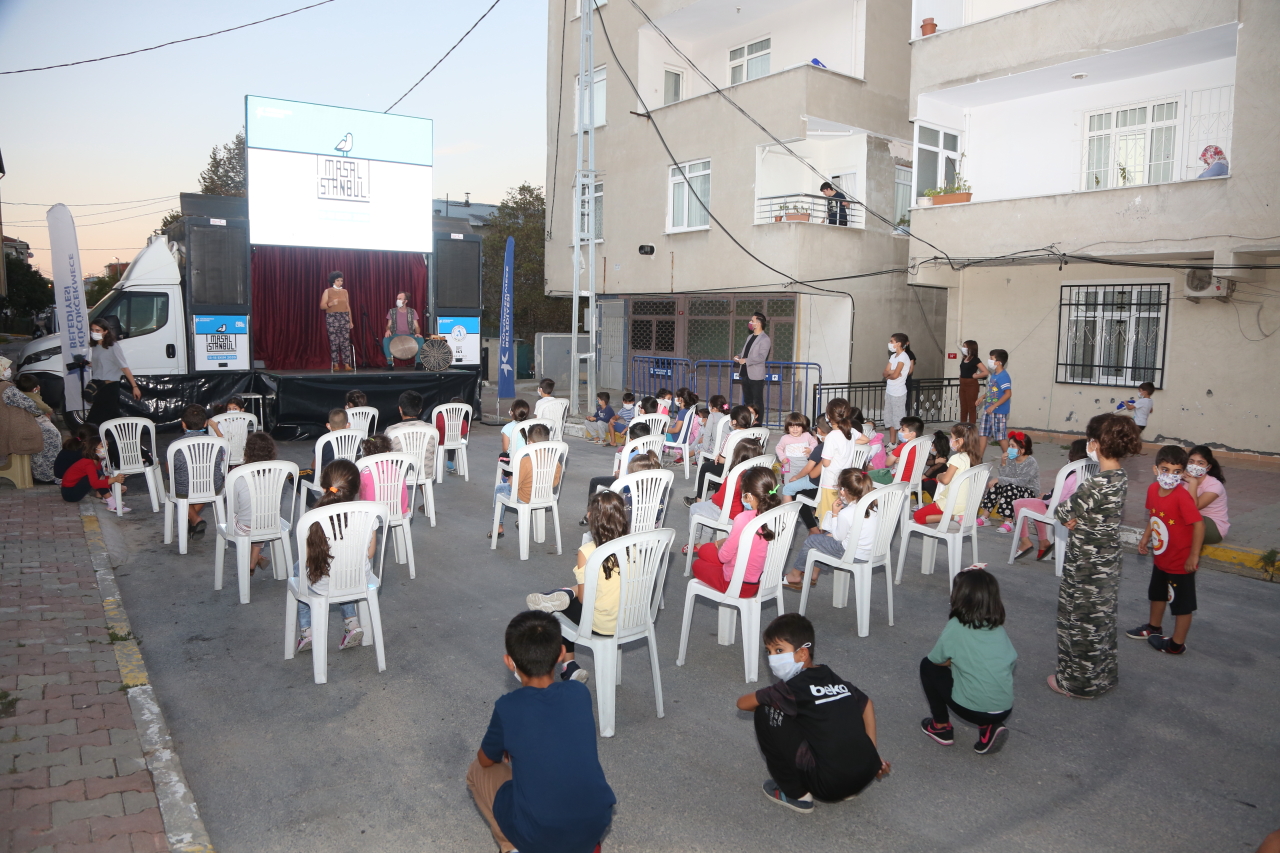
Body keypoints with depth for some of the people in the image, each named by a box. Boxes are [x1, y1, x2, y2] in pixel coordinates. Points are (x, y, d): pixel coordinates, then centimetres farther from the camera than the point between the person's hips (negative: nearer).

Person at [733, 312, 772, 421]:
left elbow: (761, 357, -20)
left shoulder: (765, 339, -10)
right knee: (747, 402, 14)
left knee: (758, 403, -1)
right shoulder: (750, 337, 15)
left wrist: (745, 360, -23)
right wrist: (738, 356, 5)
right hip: (745, 374, 8)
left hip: (756, 376, -8)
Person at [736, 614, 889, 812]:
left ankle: (794, 793, 7)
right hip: (867, 775, 8)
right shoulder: (834, 679, 11)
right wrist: (872, 755, 25)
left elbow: (742, 703, -2)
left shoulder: (794, 688, -9)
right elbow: (867, 705, 24)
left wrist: (766, 703, 18)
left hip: (830, 786, -8)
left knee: (766, 713, -3)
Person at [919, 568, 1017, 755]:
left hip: (971, 709, -5)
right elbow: (1012, 661, 12)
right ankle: (991, 728, 13)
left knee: (927, 665, 14)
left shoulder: (955, 626, -9)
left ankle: (941, 727, 20)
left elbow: (936, 659, -1)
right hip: (1005, 709, 5)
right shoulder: (998, 628, 6)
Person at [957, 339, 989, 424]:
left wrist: (974, 376, -11)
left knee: (972, 408, 0)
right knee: (963, 408, 13)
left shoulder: (975, 360, -12)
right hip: (963, 385, 8)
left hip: (971, 385, -8)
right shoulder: (964, 359, 9)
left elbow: (985, 372, -20)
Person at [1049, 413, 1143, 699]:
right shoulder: (1120, 477, 1)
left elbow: (1063, 514, -19)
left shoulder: (1096, 484, -29)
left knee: (1082, 621, 8)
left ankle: (1080, 681, 24)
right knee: (1101, 617, 23)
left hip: (1086, 565, -9)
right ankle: (1103, 675, 40)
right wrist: (1077, 517, -8)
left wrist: (1061, 508, -1)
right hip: (1108, 559, 9)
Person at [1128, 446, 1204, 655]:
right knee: (1157, 593, 28)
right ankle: (1153, 628, 50)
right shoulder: (1153, 489, -8)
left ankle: (1176, 644, 26)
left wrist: (1193, 556, -26)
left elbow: (1199, 524, -31)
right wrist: (1145, 537, 9)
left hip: (1181, 563, -8)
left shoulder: (1182, 496, -30)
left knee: (1182, 603, 10)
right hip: (1161, 557, 8)